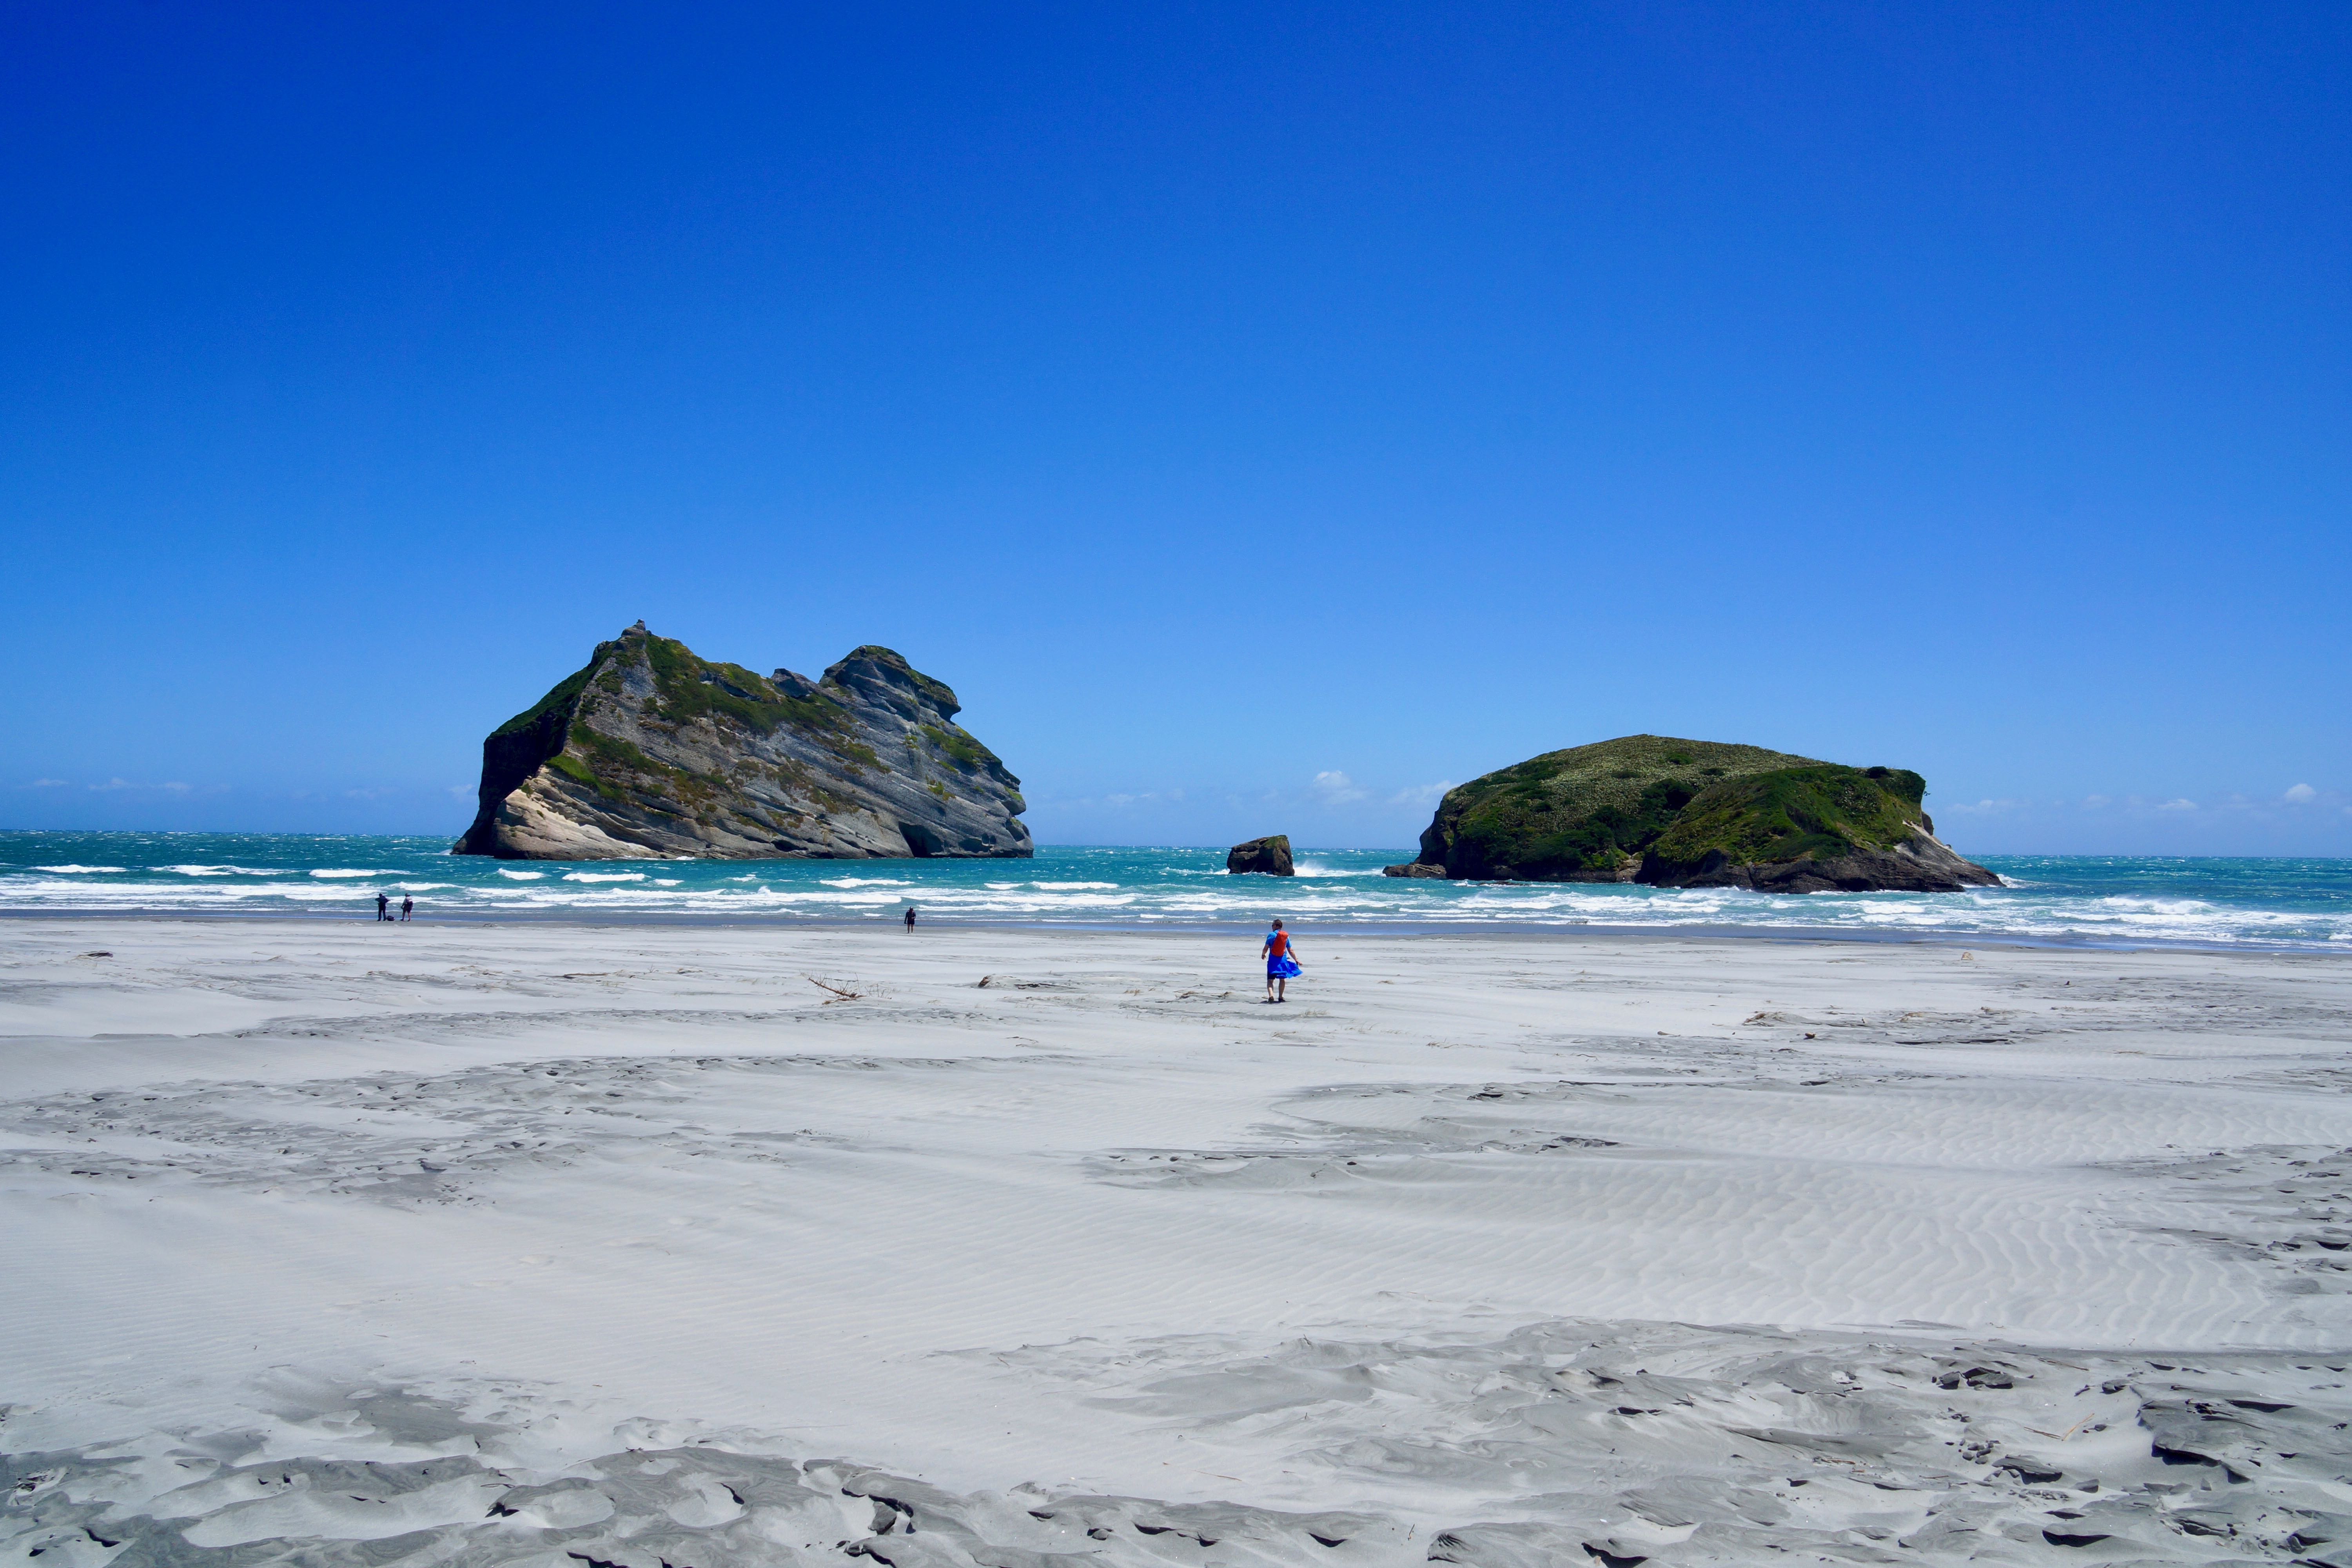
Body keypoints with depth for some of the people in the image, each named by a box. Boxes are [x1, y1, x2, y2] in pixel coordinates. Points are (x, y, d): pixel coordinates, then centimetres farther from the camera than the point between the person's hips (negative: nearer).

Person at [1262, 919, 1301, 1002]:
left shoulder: (1271, 935, -5)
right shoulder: (1286, 936, 6)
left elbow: (1266, 949, -6)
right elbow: (1290, 950, 8)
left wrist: (1263, 955, 16)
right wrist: (1296, 960, 18)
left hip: (1273, 960, -3)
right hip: (1283, 960, 3)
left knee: (1270, 980, -1)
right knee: (1282, 979, 17)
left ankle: (1271, 995, -21)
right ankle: (1281, 997, 21)